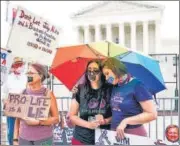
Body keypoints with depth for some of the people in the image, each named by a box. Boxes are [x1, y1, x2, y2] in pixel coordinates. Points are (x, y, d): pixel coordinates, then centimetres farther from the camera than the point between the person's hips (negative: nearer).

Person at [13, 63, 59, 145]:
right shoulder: (23, 93, 3)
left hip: (44, 138, -2)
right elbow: (18, 118, 6)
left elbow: (56, 119, -4)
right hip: (24, 138, 2)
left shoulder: (47, 93, -5)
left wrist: (38, 122, -16)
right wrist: (15, 138, 3)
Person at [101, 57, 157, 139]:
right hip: (116, 134, 6)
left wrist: (126, 121, -20)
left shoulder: (136, 85, -14)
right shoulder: (114, 87, 7)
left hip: (134, 134, -6)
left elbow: (152, 114, -18)